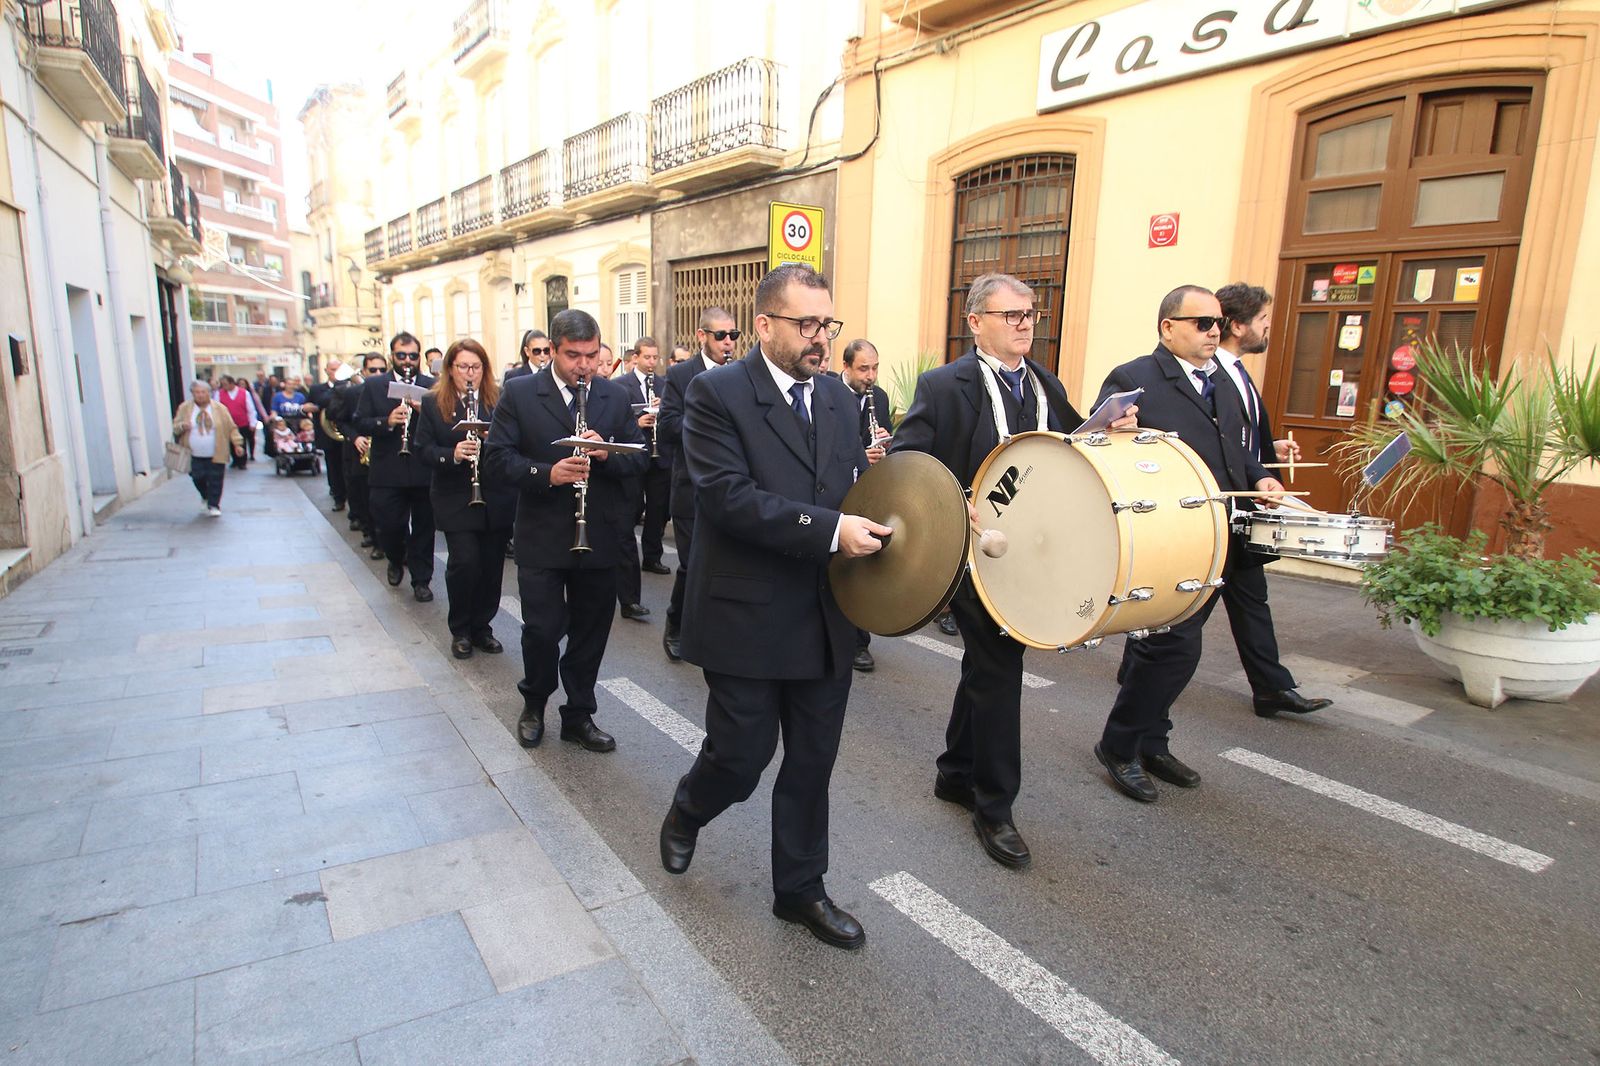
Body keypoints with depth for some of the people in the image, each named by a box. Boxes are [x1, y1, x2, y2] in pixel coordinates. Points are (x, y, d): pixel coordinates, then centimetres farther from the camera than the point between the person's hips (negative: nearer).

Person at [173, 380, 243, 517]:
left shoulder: (219, 408, 1)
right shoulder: (184, 408, 4)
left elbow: (231, 427, 2)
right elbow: (175, 427, 7)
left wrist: (237, 444, -5)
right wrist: (182, 426, -16)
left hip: (216, 454, -1)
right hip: (194, 455, 2)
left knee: (215, 480, 0)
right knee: (198, 479, 4)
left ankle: (214, 505, 11)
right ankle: (207, 497, 32)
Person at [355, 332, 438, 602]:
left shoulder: (432, 386, 5)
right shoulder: (373, 385, 6)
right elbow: (360, 424, -1)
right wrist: (387, 422, -18)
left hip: (424, 471, 0)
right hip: (387, 473, 0)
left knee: (423, 528, 6)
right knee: (388, 525, 5)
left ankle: (421, 580, 20)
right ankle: (397, 559, 36)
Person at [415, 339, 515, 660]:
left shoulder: (501, 400, 3)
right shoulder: (433, 403, 3)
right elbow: (424, 449, -2)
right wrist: (452, 454, -21)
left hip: (497, 499, 2)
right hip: (455, 501, -1)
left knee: (492, 566, 6)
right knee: (464, 562, -8)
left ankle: (482, 627, 24)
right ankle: (460, 630, 12)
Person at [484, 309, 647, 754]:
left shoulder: (614, 396, 5)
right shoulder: (519, 393, -2)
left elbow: (638, 456, 5)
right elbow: (498, 455, -6)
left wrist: (606, 453, -17)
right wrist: (546, 474, -22)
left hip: (599, 537, 3)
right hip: (541, 538, -2)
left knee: (591, 632, 11)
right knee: (542, 629, 3)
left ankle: (579, 716, 28)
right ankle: (534, 704, 31)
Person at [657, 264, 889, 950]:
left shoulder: (838, 397, 10)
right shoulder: (717, 394, -10)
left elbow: (857, 486, 14)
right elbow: (728, 496, -21)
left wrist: (873, 523, -8)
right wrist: (829, 530, -25)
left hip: (825, 619, 6)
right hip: (748, 618, -5)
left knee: (812, 763, 14)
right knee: (740, 760, 7)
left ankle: (800, 888, 34)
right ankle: (687, 812, 42)